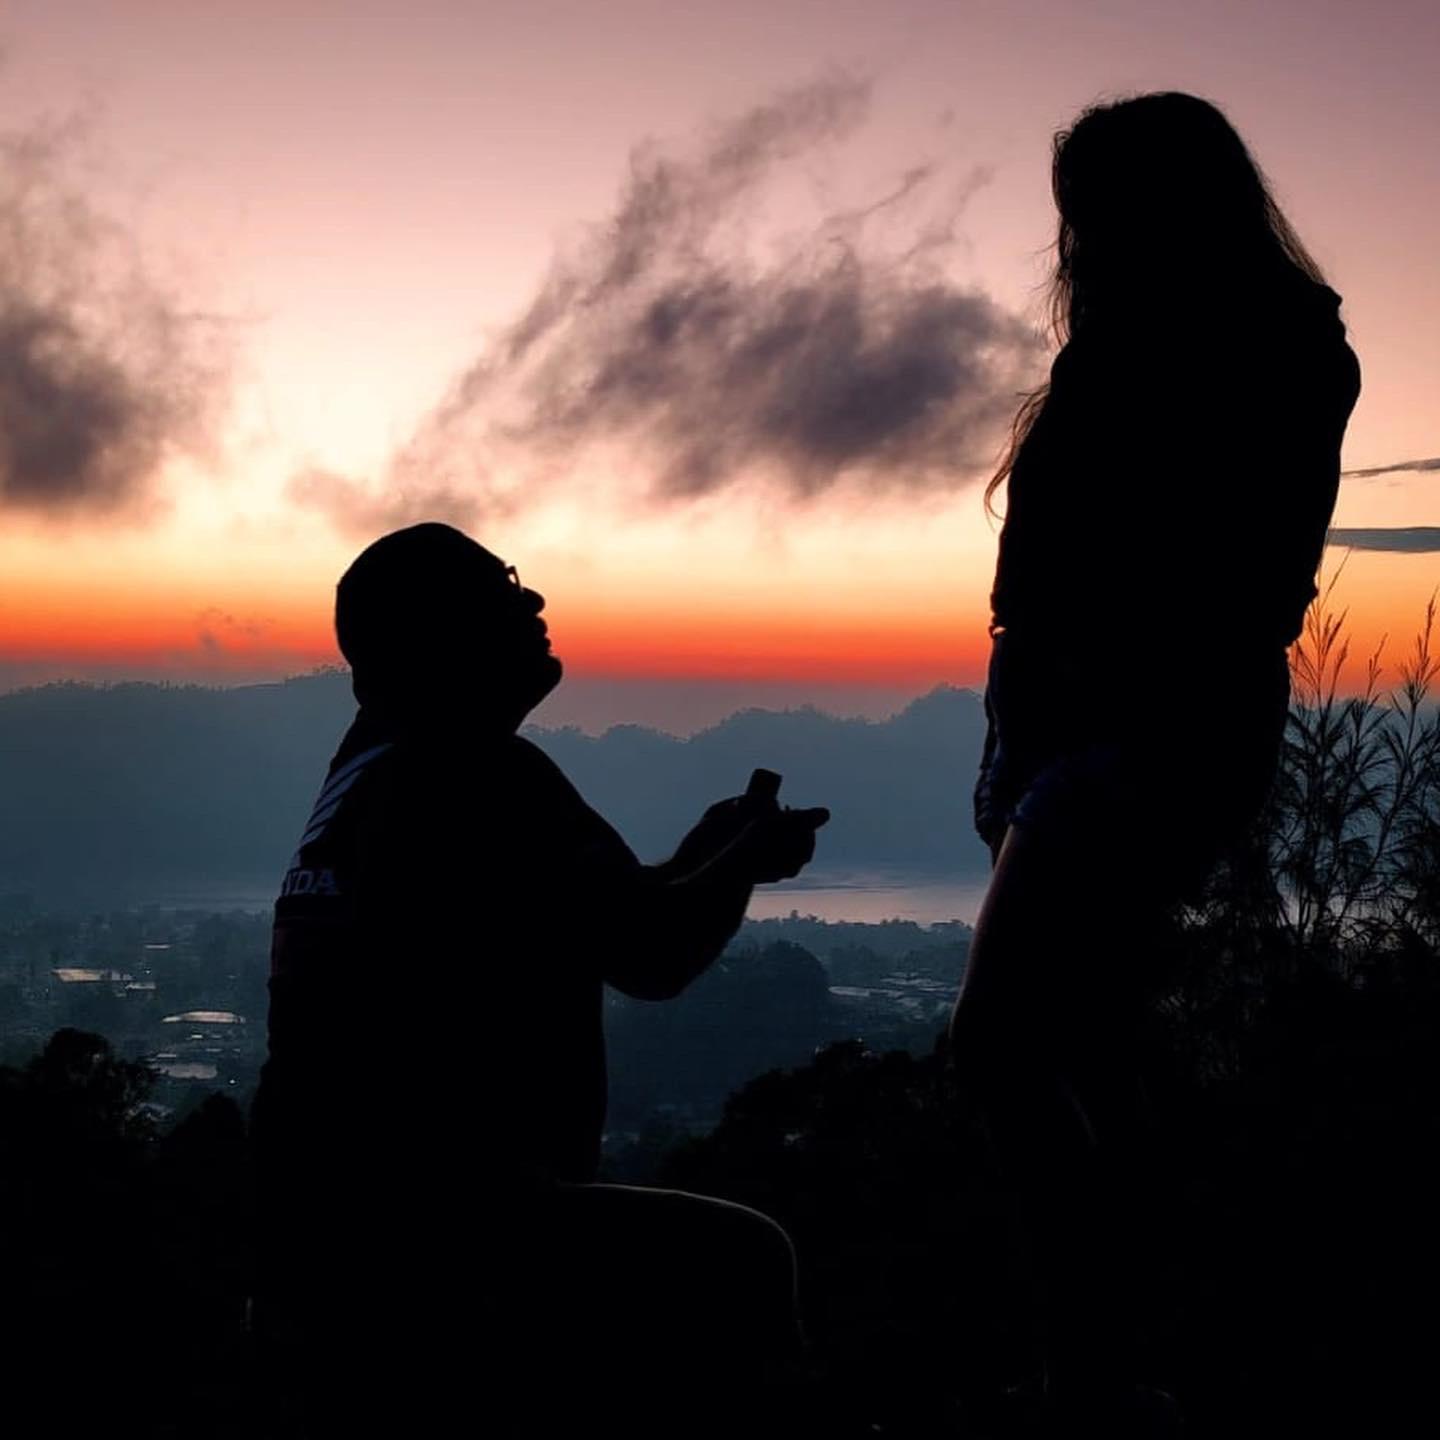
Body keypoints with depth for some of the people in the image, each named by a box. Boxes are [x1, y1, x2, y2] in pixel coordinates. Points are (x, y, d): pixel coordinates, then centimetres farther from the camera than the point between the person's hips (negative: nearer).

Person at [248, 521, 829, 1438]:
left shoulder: (375, 767, 14)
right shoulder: (472, 774, -16)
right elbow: (651, 956, -16)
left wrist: (703, 853, 20)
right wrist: (747, 858, 2)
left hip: (324, 1236, 10)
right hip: (419, 1234, -10)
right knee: (743, 1269, -2)